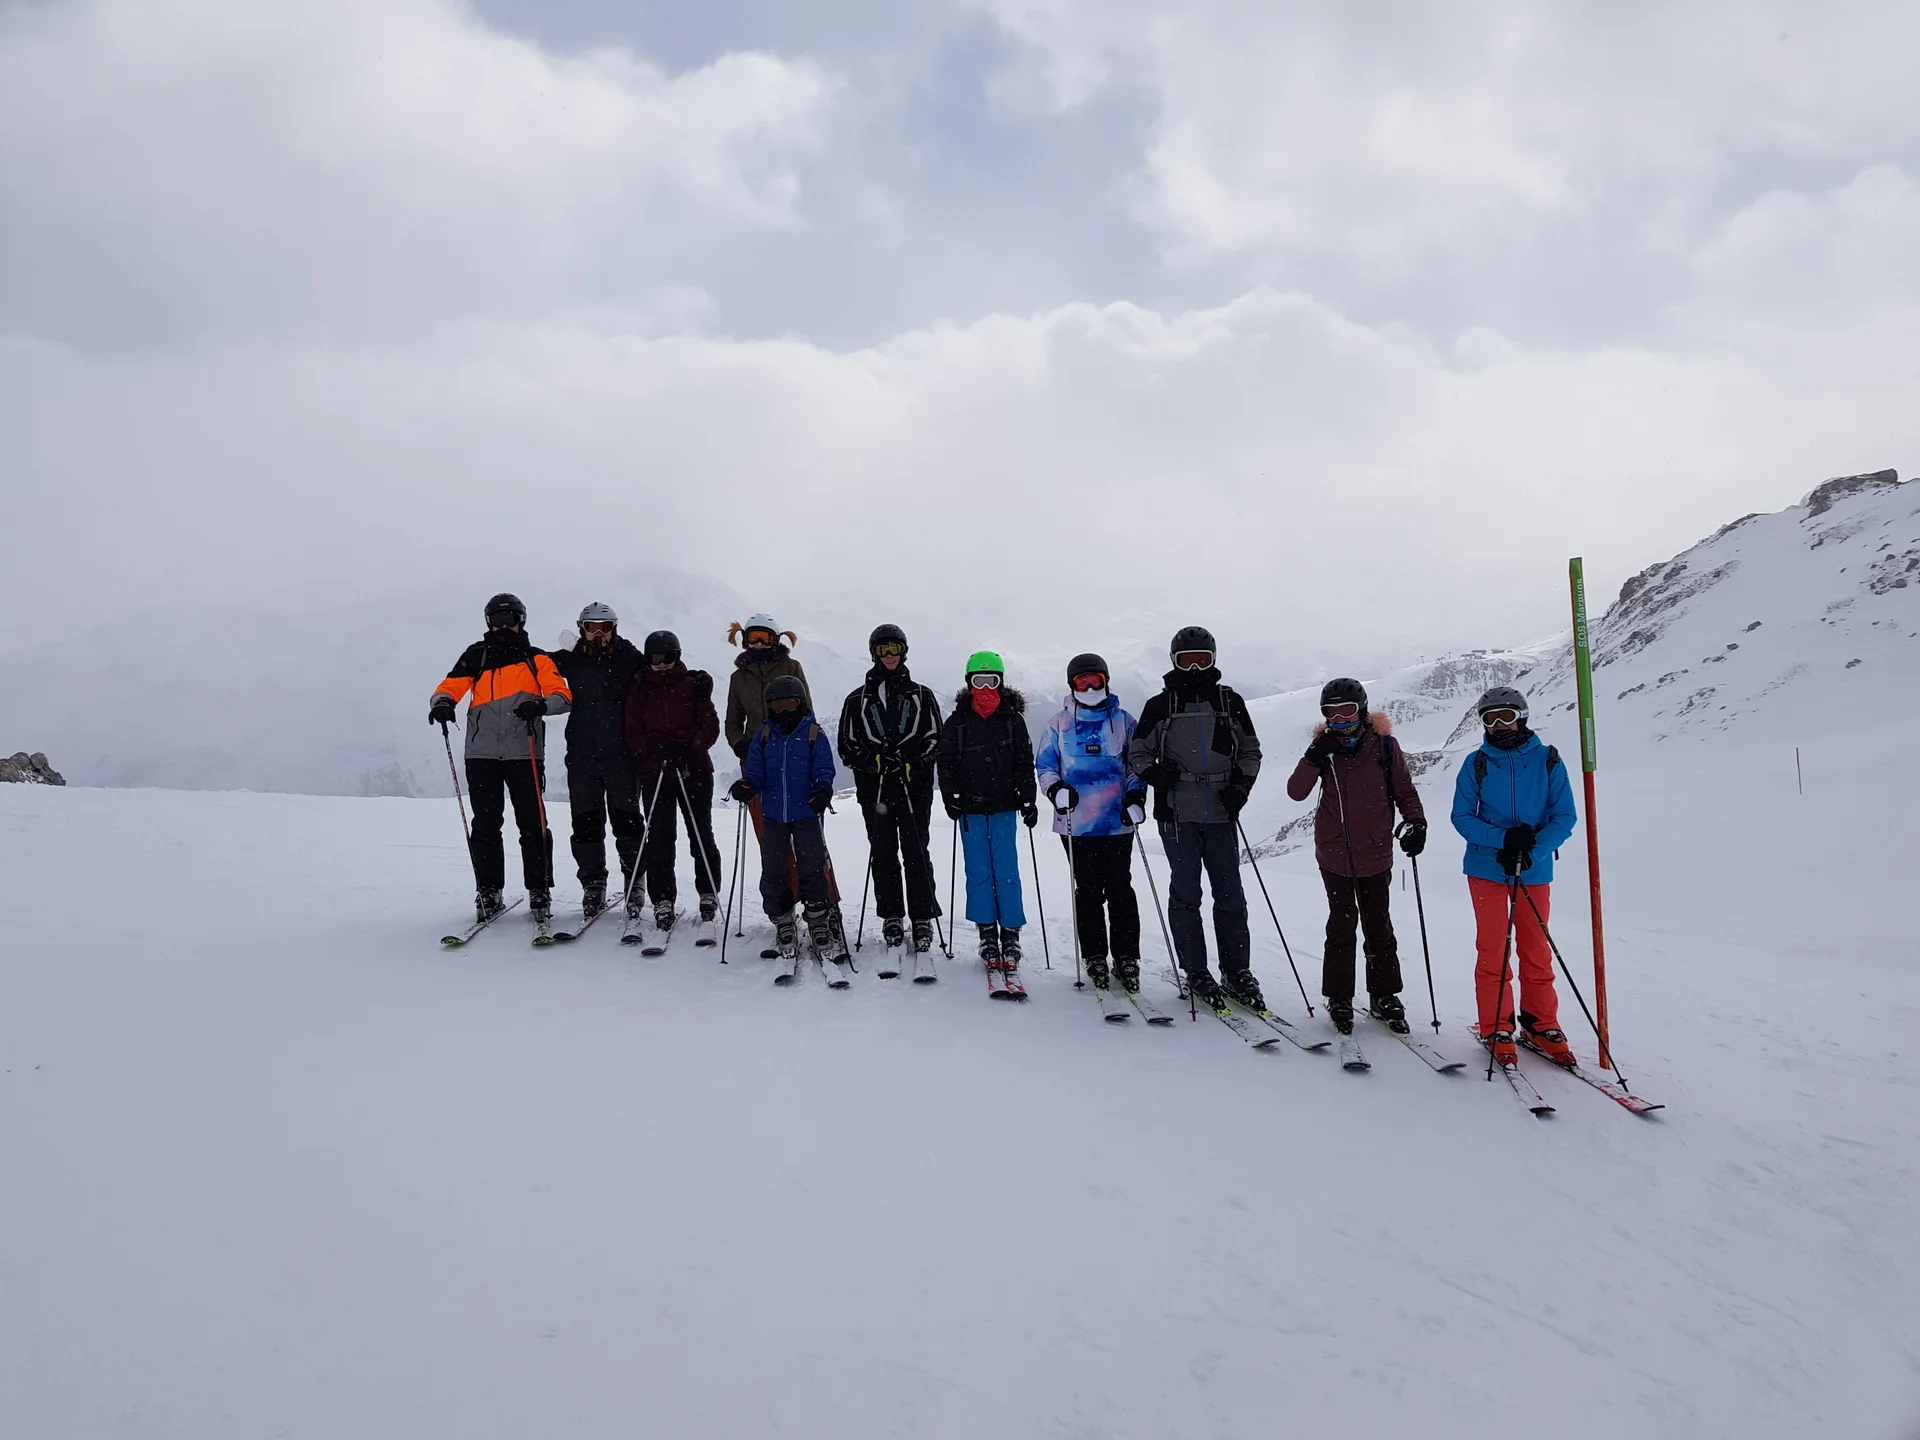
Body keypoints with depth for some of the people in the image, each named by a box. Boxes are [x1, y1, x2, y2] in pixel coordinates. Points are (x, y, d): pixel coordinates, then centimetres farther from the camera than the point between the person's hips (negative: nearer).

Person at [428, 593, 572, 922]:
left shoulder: (537, 658, 10)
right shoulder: (476, 655, 16)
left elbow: (563, 695, -1)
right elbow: (451, 685, 6)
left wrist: (541, 705, -22)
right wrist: (442, 702, -17)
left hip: (524, 753, -1)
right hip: (482, 753, 2)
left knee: (532, 824, -3)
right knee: (485, 826, 2)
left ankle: (539, 892, 5)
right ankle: (488, 893, 10)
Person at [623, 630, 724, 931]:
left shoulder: (694, 685, 4)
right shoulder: (639, 689, 9)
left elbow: (711, 726, 0)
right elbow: (633, 733, 4)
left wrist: (687, 748, -16)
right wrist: (653, 749, -15)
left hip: (694, 770, -1)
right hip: (654, 772, 1)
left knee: (701, 834, 5)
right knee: (658, 839, -4)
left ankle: (708, 894, 19)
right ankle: (663, 900, 2)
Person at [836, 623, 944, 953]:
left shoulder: (922, 696, 11)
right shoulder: (857, 700, 12)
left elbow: (935, 739, 7)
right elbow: (847, 747, 9)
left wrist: (912, 763, -10)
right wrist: (875, 761, -9)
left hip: (915, 788, -1)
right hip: (874, 788, 1)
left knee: (916, 853, -3)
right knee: (883, 853, 3)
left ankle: (923, 918, 4)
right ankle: (891, 917, 13)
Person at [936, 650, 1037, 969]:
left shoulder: (1013, 719, 4)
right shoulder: (958, 722, 5)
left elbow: (1025, 763, 6)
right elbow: (947, 763, 6)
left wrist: (1028, 800, 0)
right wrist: (950, 797, -5)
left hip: (1004, 807, -1)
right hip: (970, 808, 1)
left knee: (1006, 871, -4)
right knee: (978, 871, 3)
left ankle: (1011, 934, 3)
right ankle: (987, 933, 11)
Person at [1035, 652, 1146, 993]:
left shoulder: (1122, 720, 8)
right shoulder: (1060, 724, 9)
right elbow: (1044, 764, 9)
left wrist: (1136, 797, -4)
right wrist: (1056, 789, -10)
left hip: (1117, 821, 0)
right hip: (1076, 823, 1)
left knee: (1119, 889, 0)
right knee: (1087, 891, 5)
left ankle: (1126, 958, 7)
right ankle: (1095, 958, 13)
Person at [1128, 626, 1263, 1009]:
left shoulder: (1230, 702, 10)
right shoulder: (1160, 705, 5)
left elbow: (1251, 750, 18)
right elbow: (1137, 752, 11)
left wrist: (1242, 785, 1)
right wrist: (1154, 773, -10)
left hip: (1221, 815, 2)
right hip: (1177, 815, -1)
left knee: (1230, 894, 3)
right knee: (1185, 893, 1)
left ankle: (1238, 972, 13)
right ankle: (1196, 974, 10)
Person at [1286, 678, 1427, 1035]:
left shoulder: (1385, 746, -5)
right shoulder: (1325, 747, -2)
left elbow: (1404, 790, 3)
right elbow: (1296, 792, -9)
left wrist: (1416, 822, -14)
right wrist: (1315, 757, -21)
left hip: (1374, 854, 0)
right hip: (1334, 854, 0)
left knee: (1378, 926, 10)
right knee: (1341, 925, 4)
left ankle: (1384, 996, 24)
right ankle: (1339, 998, 16)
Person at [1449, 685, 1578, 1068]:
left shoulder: (1547, 760, -3)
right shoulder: (1476, 763, -2)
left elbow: (1564, 816, -4)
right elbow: (1462, 816, -2)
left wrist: (1532, 851, -18)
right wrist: (1503, 839, -19)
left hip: (1535, 871, 0)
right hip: (1486, 869, 0)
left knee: (1536, 951, 9)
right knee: (1493, 951, 4)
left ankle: (1542, 1022, 24)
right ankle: (1496, 1028, 14)